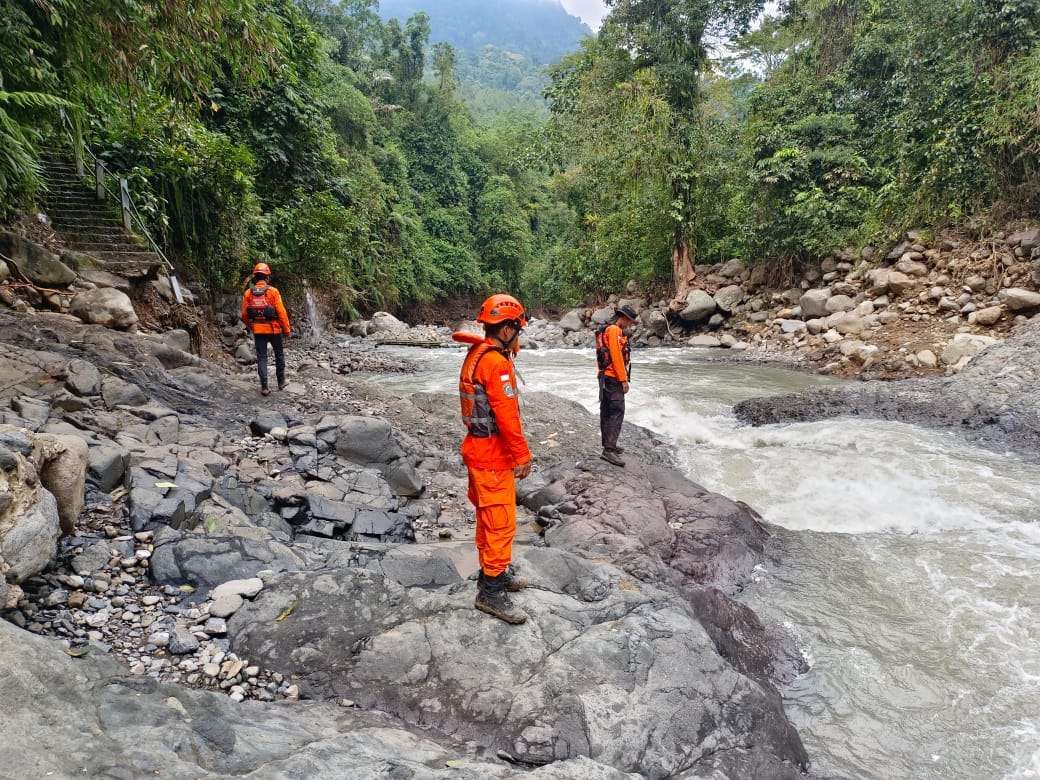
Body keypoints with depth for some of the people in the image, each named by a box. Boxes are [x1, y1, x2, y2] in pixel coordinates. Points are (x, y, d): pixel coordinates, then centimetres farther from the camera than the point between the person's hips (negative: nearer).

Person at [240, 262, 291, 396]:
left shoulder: (248, 293, -1)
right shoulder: (273, 291, -10)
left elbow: (244, 314, 3)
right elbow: (281, 312, -12)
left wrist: (250, 326, 20)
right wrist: (287, 329, -3)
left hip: (258, 331, 2)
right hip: (274, 329, -2)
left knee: (261, 357, 6)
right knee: (279, 355, 16)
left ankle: (264, 387, 0)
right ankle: (281, 382, 24)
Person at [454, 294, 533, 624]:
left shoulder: (475, 355, 9)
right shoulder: (497, 364, -22)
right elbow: (507, 417, -23)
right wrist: (523, 456, -17)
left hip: (478, 449, 10)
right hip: (494, 457, -10)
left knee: (488, 518, 20)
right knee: (502, 524, -3)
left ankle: (495, 571, 35)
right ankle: (491, 592, 6)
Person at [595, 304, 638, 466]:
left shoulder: (609, 330, 19)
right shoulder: (614, 330, -14)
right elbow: (616, 357, -20)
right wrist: (624, 380, -18)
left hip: (606, 377, 11)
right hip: (613, 378, -11)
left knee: (607, 411, 15)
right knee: (617, 412, -14)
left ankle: (608, 445, 24)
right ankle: (609, 450, -19)